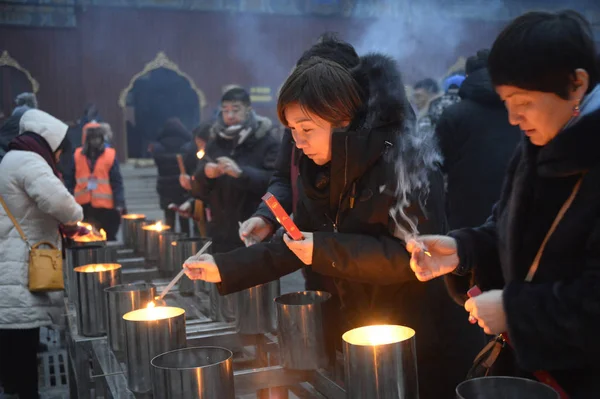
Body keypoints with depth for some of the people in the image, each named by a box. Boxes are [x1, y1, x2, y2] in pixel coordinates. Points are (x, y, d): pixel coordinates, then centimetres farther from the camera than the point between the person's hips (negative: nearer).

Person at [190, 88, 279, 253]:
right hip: (222, 236, 5)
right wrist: (205, 174, -14)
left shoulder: (267, 143, -3)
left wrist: (241, 173, -28)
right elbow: (198, 191, 9)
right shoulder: (215, 144, 11)